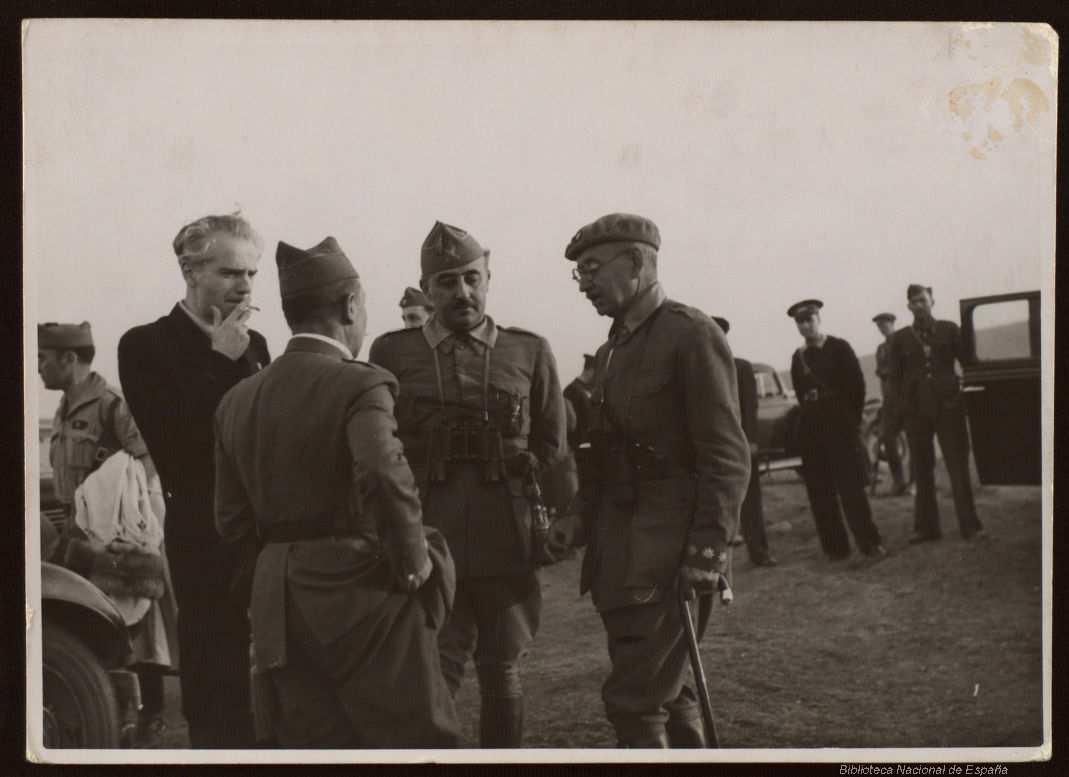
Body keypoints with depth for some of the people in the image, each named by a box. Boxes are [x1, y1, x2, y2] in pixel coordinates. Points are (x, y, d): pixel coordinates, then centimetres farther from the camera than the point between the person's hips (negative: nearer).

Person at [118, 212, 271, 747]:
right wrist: (221, 361, -15)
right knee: (216, 681, 0)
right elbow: (173, 444, -15)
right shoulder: (146, 346, -4)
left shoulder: (253, 344, 12)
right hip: (206, 537, -5)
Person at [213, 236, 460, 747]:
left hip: (277, 604, 7)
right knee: (417, 739, 3)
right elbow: (385, 477, -30)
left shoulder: (237, 400, 9)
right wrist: (415, 562, -17)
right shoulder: (359, 385, -12)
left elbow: (233, 521, 10)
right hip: (359, 595, -6)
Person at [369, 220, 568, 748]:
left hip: (507, 546, 1)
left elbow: (552, 446, 12)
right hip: (428, 545, -1)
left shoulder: (529, 352, 6)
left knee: (501, 675, 9)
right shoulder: (392, 353, 5)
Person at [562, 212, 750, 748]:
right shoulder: (610, 352, 16)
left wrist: (707, 552, -19)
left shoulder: (692, 335, -9)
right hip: (619, 553, 8)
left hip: (669, 550, -8)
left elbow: (727, 457, -14)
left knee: (634, 699, -9)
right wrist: (588, 532, 11)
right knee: (665, 691, 15)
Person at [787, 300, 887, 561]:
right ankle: (835, 546, 8)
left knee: (851, 486, -6)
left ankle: (869, 542, 0)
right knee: (819, 492, 2)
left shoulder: (839, 348, -1)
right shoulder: (798, 357, 11)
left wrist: (852, 419, 0)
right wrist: (813, 418, 9)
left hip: (840, 426, -4)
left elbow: (857, 385, -2)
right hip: (811, 430, 4)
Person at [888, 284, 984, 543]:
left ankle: (969, 524, 4)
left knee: (959, 466, -1)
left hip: (948, 405, -1)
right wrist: (903, 406, 1)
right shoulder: (900, 338, 4)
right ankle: (926, 527, 13)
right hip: (917, 410, 1)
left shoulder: (949, 329, 3)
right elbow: (895, 376, 7)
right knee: (922, 470, 6)